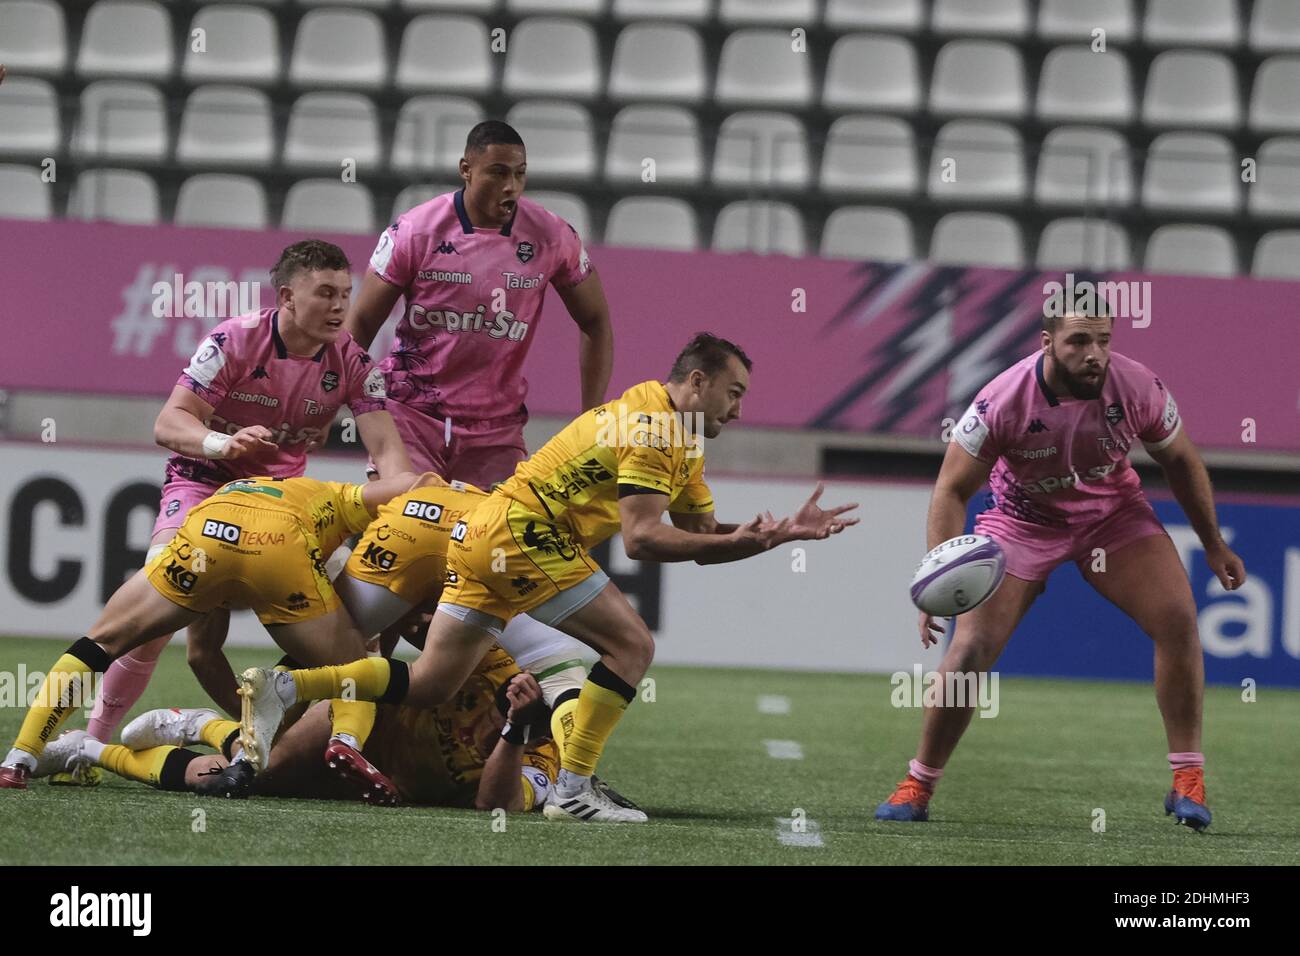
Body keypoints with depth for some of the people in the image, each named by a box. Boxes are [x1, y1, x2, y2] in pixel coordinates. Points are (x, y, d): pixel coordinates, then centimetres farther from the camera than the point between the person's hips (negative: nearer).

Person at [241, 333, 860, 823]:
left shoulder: (682, 440, 20)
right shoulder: (652, 428, -12)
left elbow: (704, 539, 20)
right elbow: (642, 539, -20)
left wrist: (783, 533, 11)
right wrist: (740, 540, -18)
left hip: (482, 535, 10)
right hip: (524, 531, -10)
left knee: (428, 686, 8)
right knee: (631, 645, -7)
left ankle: (280, 688, -1)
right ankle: (573, 790, -11)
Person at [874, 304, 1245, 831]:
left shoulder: (1138, 388, -23)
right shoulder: (1002, 402, -30)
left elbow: (1180, 461, -2)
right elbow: (952, 491, -20)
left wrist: (1214, 544, 6)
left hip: (1113, 512, 2)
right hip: (1023, 523, -2)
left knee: (1179, 620, -16)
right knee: (970, 649, -13)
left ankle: (1188, 781, -3)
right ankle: (917, 786, 6)